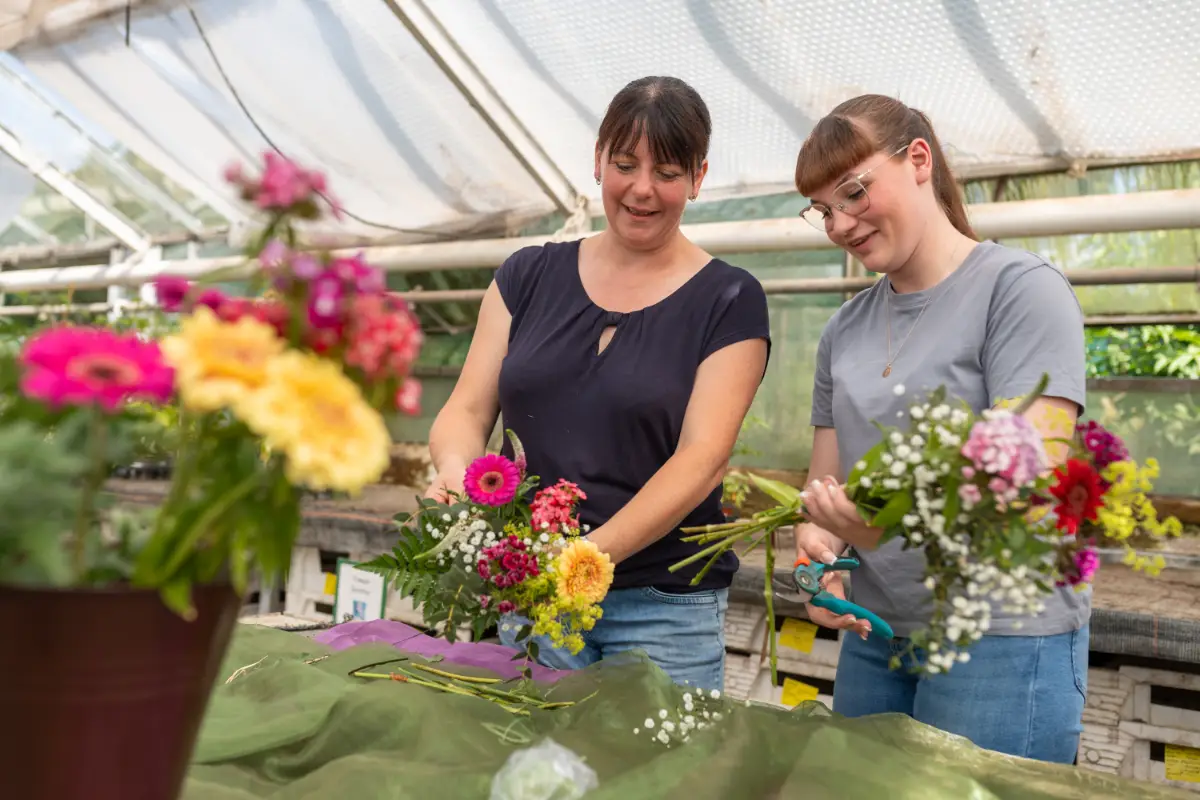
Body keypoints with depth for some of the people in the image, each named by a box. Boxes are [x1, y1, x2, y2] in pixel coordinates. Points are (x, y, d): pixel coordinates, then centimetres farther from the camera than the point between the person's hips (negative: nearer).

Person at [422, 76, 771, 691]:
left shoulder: (729, 301, -2)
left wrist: (591, 554, -24)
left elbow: (701, 458, -11)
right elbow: (468, 408, 3)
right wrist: (455, 470, -19)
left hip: (664, 609, -2)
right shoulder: (530, 275, 7)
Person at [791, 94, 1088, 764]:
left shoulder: (1023, 288, -9)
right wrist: (817, 545, -12)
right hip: (874, 634, 6)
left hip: (1004, 637, -5)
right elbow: (827, 480, 10)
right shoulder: (846, 330, 9)